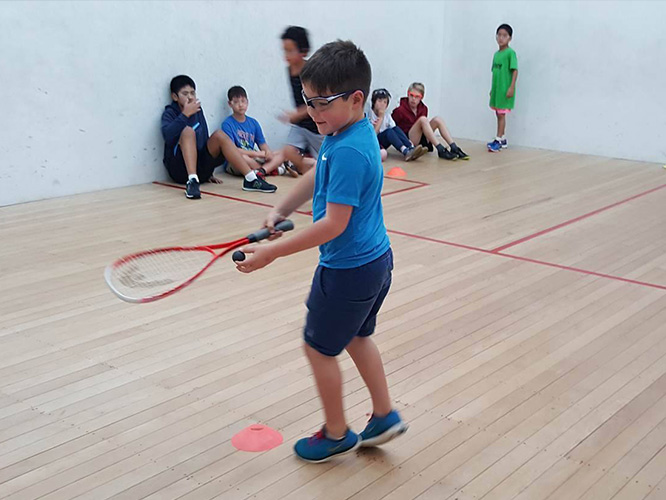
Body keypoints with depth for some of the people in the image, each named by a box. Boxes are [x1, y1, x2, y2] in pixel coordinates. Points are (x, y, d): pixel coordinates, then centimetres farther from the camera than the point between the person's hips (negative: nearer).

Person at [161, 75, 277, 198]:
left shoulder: (198, 110, 12)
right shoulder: (169, 113, -3)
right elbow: (167, 135, -25)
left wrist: (209, 173, 16)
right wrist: (185, 114, -26)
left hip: (200, 169, 5)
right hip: (179, 168, -5)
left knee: (219, 135, -16)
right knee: (188, 131, -27)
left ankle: (251, 179, -26)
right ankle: (192, 181, -46)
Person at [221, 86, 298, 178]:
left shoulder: (253, 123, 11)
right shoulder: (227, 124, -7)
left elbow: (262, 144, 11)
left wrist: (268, 152, -15)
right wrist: (258, 153, -18)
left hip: (253, 160, 6)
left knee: (281, 154, -5)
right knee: (242, 157, -39)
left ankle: (261, 171, -32)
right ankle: (271, 169, -17)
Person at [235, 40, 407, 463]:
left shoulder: (348, 151, -28)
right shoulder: (345, 133, 1)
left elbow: (333, 224, -30)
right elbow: (319, 176, 19)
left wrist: (273, 252, -26)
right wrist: (282, 211, 13)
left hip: (348, 269, -10)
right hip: (374, 259, 10)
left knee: (319, 348, 10)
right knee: (357, 337, 26)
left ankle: (336, 435, 28)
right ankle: (385, 416, 37)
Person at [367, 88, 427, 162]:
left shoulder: (386, 115, 9)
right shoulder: (368, 115, -8)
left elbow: (395, 129, -2)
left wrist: (408, 141, -18)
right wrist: (381, 117, -17)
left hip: (382, 143, 5)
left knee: (396, 128, -20)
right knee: (388, 131, -30)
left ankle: (411, 148, -36)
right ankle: (405, 152, -49)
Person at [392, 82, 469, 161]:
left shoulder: (424, 109, 8)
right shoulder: (400, 110, -8)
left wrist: (427, 140, 13)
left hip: (420, 141, 6)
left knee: (437, 119, -11)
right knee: (422, 119, -27)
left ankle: (454, 148, -23)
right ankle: (441, 150, -38)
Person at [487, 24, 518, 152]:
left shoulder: (510, 53, -10)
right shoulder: (496, 54, 13)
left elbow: (515, 70, -13)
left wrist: (512, 87, -19)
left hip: (505, 89, -8)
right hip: (496, 88, 8)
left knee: (501, 114, -6)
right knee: (499, 114, 12)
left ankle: (498, 140, -3)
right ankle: (502, 139, 20)